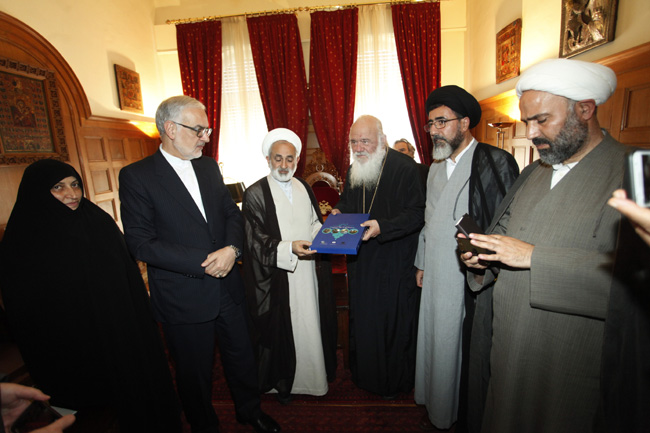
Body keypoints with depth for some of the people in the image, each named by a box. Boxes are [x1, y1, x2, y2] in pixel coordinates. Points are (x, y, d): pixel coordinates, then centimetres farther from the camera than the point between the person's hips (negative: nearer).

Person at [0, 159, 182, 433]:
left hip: (124, 332, 3)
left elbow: (131, 276, 3)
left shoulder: (100, 221, -1)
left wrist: (141, 319, 3)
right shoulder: (23, 241, -10)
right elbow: (23, 312, -6)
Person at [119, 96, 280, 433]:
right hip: (184, 298, -4)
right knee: (195, 372, 18)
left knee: (242, 357, 21)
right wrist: (203, 263, -21)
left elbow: (232, 213, 6)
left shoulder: (209, 166, 6)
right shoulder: (136, 176, -11)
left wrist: (231, 248, -14)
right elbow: (141, 243, -16)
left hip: (227, 288, 5)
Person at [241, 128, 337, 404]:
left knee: (311, 324, 17)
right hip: (278, 280, -5)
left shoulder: (304, 187, 7)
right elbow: (257, 241, -15)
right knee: (283, 329, 9)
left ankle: (314, 375, 41)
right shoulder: (255, 194, -10)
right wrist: (289, 248, -29)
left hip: (309, 274, 5)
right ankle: (283, 383, 35)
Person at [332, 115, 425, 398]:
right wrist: (338, 213, -1)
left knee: (394, 320, 9)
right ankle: (363, 372, 42)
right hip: (360, 260, 6)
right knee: (361, 318, 18)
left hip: (395, 261, -6)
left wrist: (382, 226, -30)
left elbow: (416, 214, -17)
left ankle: (394, 381, 34)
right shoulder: (353, 171, 8)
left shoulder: (404, 168, -14)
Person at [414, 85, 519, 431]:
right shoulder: (436, 166, 13)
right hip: (435, 277, 7)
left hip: (472, 280, -6)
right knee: (435, 344, 17)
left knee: (464, 350, 9)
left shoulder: (495, 161, -10)